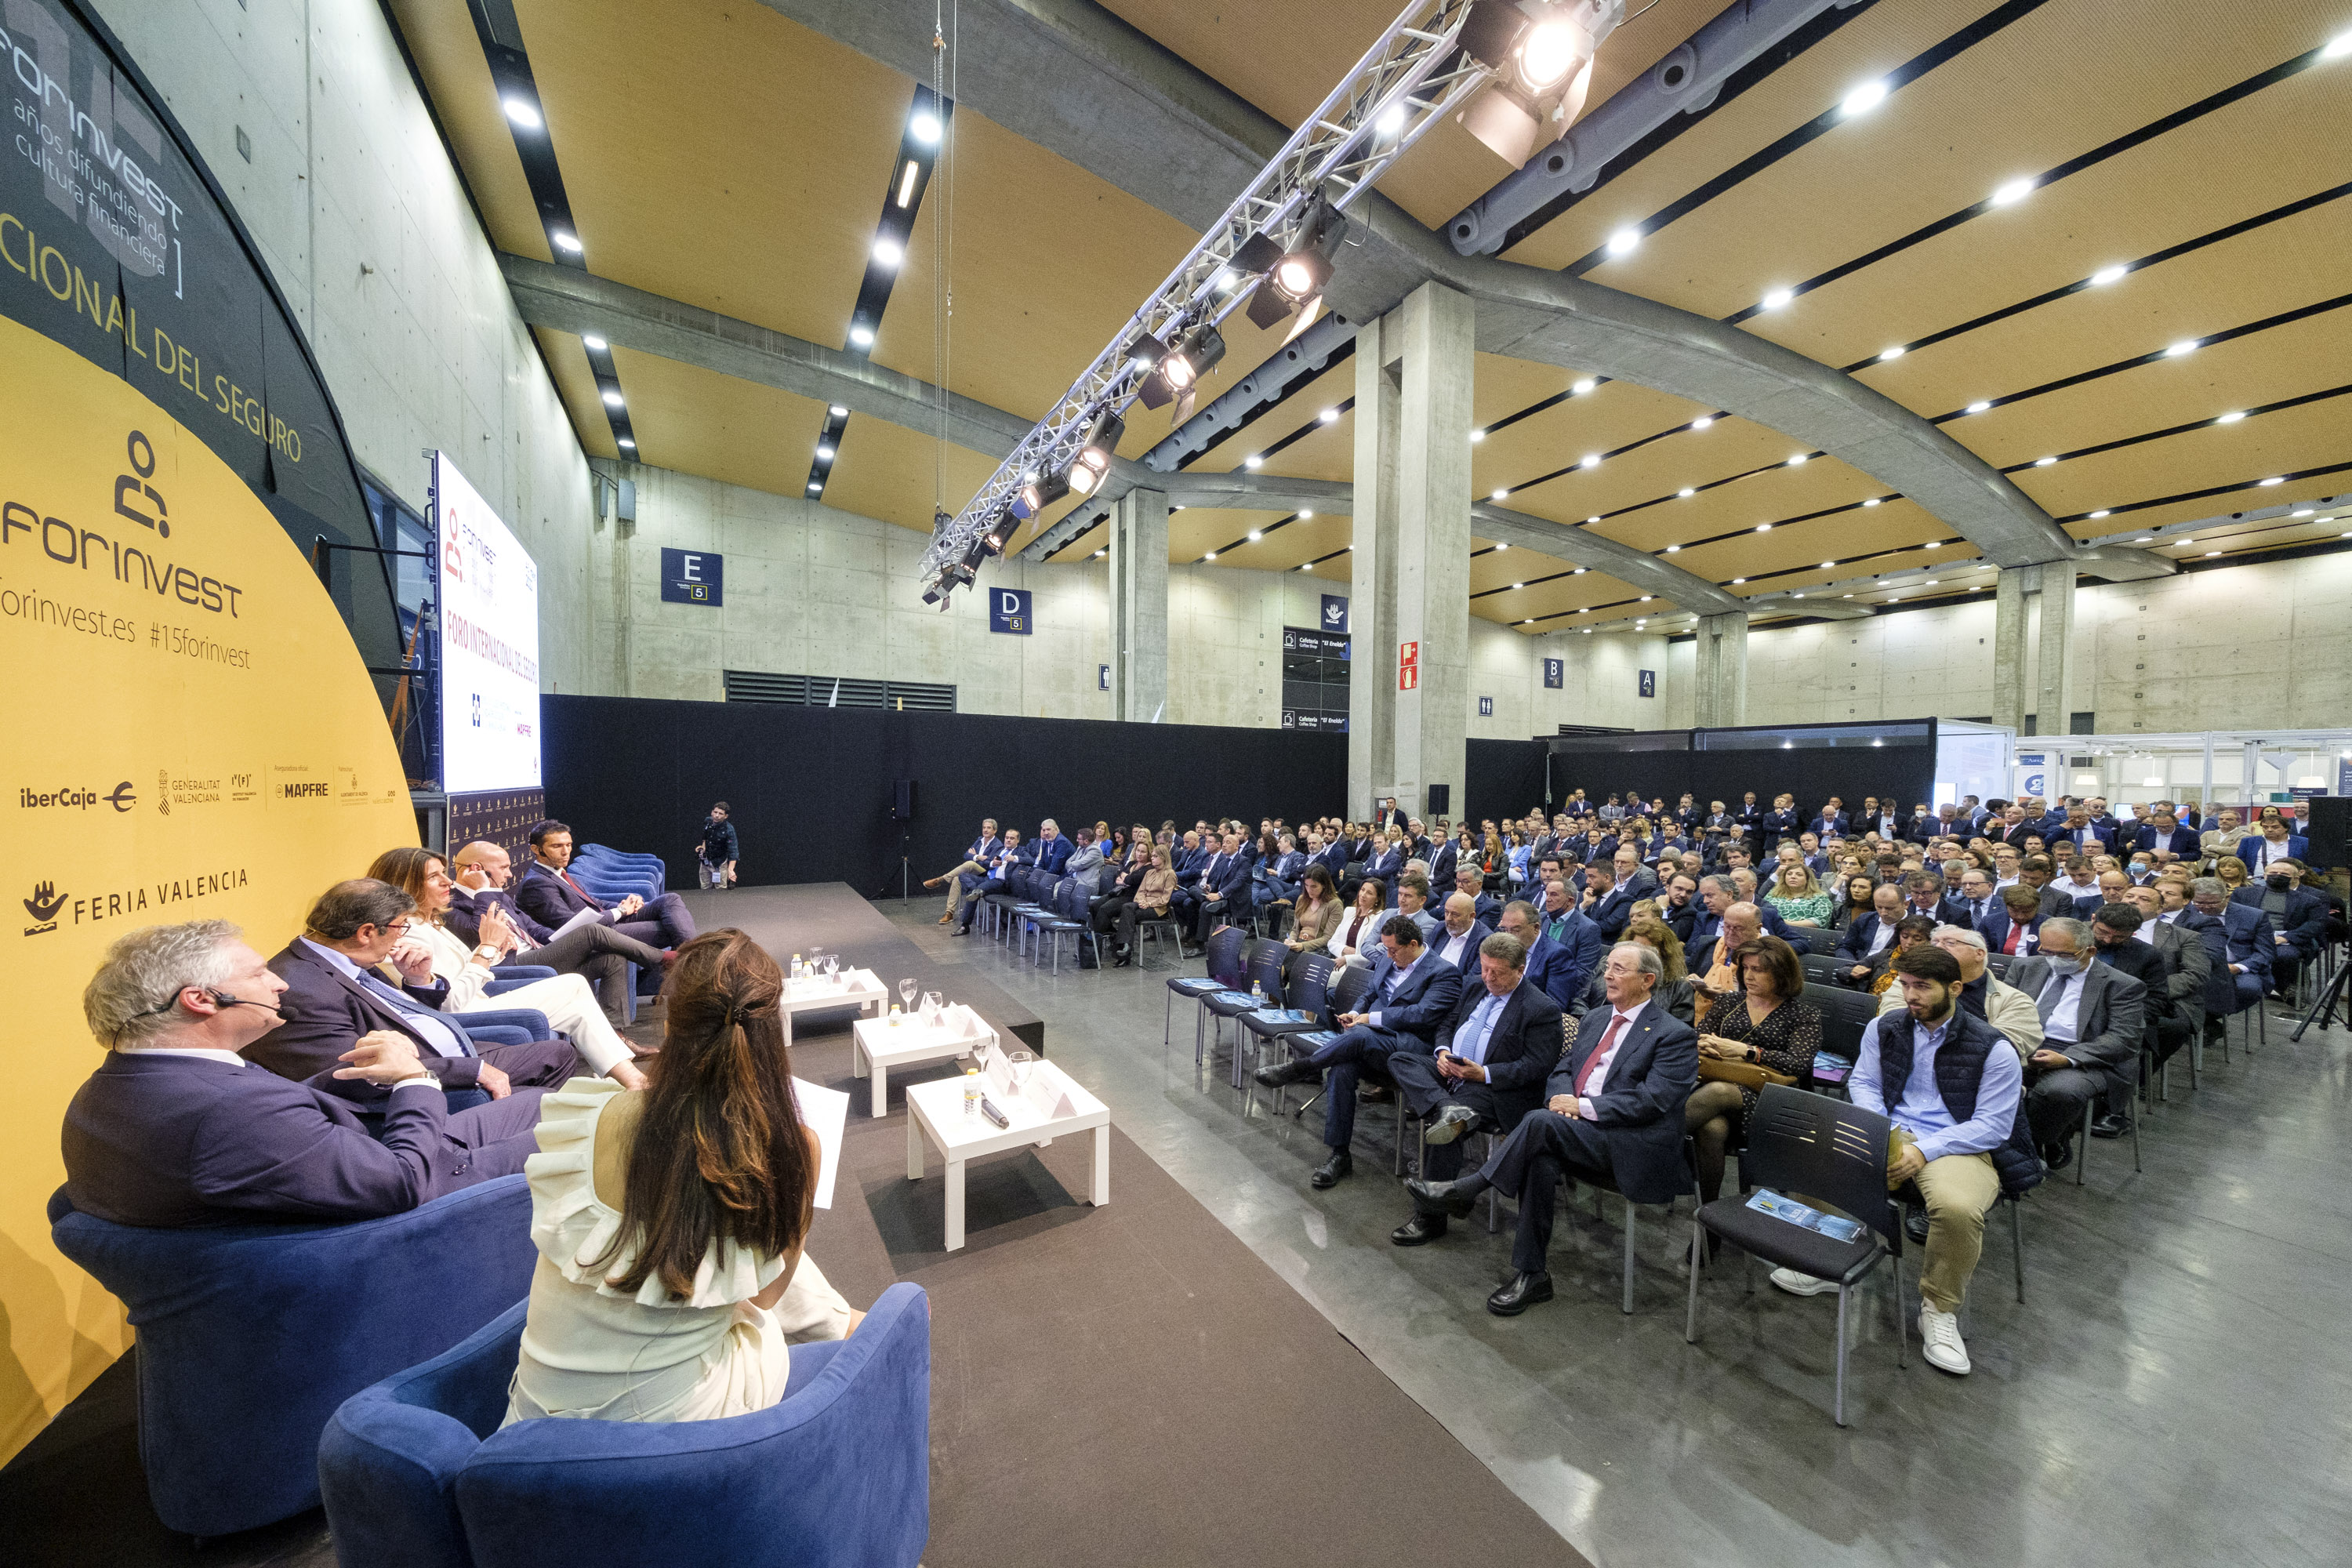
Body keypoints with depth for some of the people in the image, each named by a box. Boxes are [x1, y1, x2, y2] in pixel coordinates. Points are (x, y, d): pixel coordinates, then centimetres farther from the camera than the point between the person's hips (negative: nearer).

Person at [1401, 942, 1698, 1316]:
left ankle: (1463, 1192, -22)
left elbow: (1653, 1100, -13)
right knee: (1541, 1157, -29)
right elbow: (1562, 1070, 18)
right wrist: (1561, 1097, -6)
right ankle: (1530, 1275, -18)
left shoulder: (1675, 1035, -2)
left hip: (1632, 1149, -5)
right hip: (1575, 1135, 6)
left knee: (1540, 1122, -32)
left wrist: (1583, 1107, -18)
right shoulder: (1593, 1020, 19)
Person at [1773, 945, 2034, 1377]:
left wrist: (1923, 1150, -21)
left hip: (1960, 1144, -3)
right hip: (1890, 1132, 4)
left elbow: (1992, 1126, -8)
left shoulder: (1994, 1050, -6)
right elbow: (1862, 1083, 10)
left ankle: (1939, 1310, -8)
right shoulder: (1884, 1028, 8)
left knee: (1958, 1207, -36)